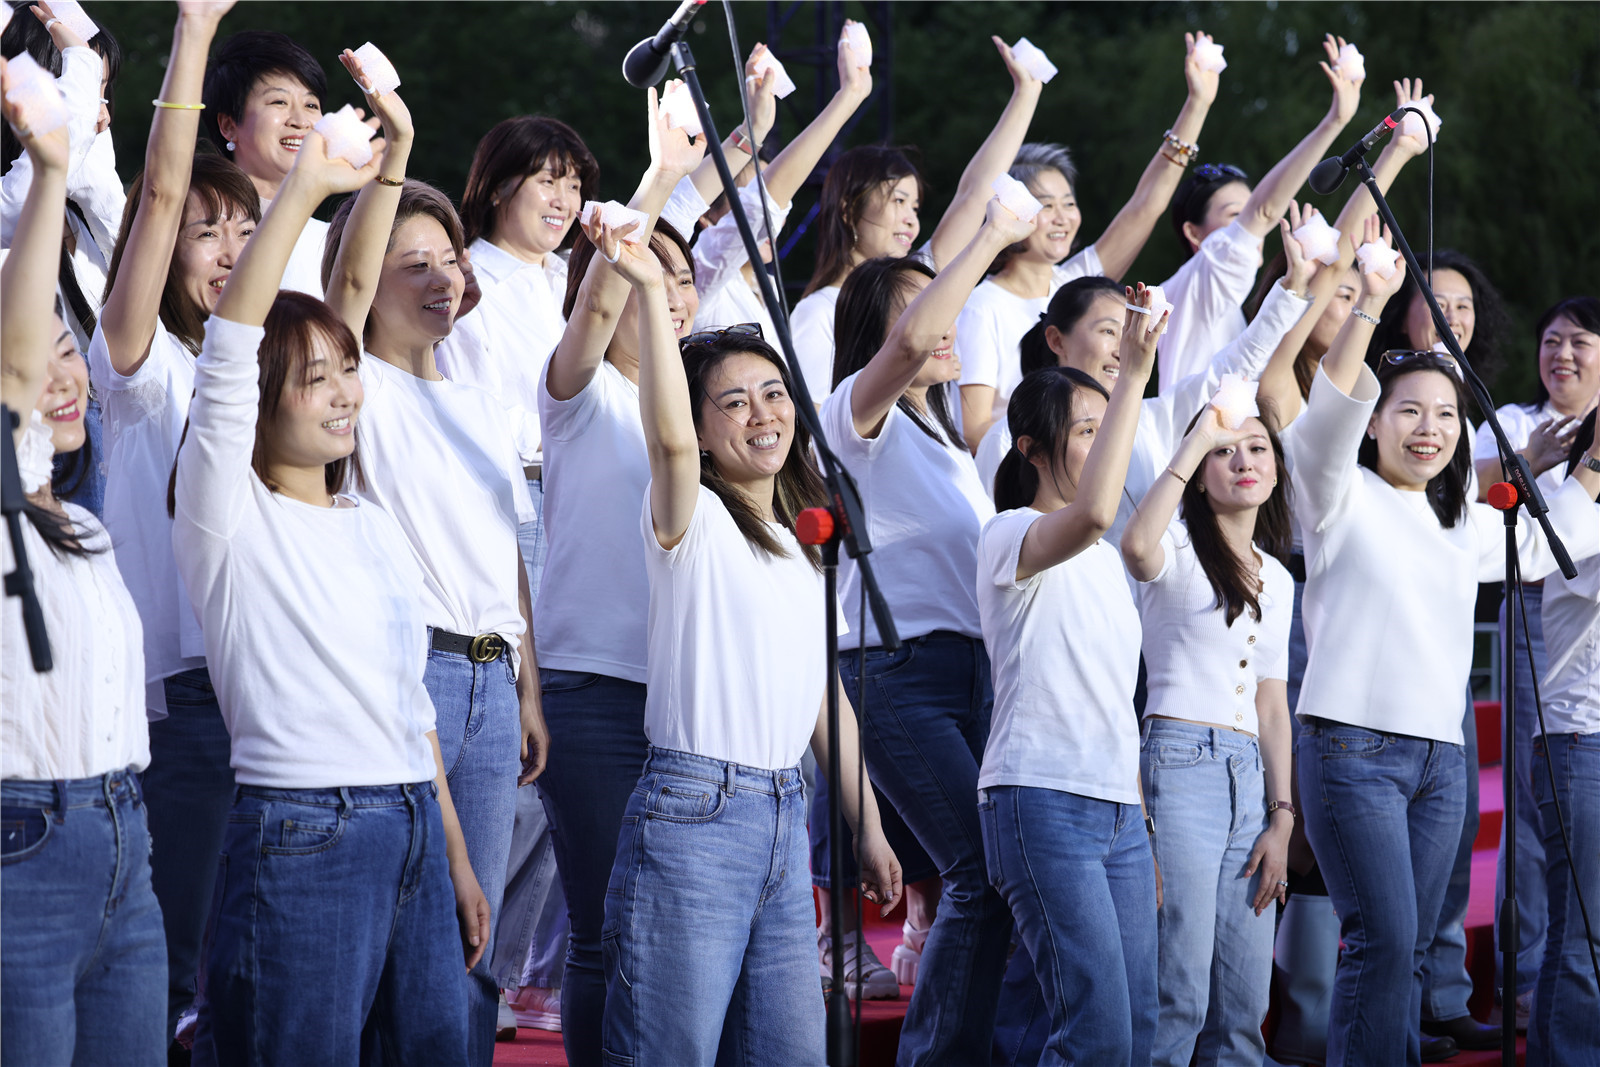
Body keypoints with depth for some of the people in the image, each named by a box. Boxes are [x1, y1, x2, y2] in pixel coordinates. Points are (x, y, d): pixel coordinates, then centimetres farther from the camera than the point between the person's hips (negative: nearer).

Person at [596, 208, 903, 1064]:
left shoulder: (807, 547, 18)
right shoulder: (693, 522, -3)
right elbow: (668, 437, -25)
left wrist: (867, 826, 21)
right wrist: (651, 292, -33)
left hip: (784, 817, 7)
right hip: (694, 810, -7)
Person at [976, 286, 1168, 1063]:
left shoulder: (1103, 560, 20)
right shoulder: (1010, 537, -7)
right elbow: (1092, 513, -32)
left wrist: (1143, 827, 20)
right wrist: (1136, 372, -30)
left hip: (1118, 809, 8)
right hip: (1041, 801, -8)